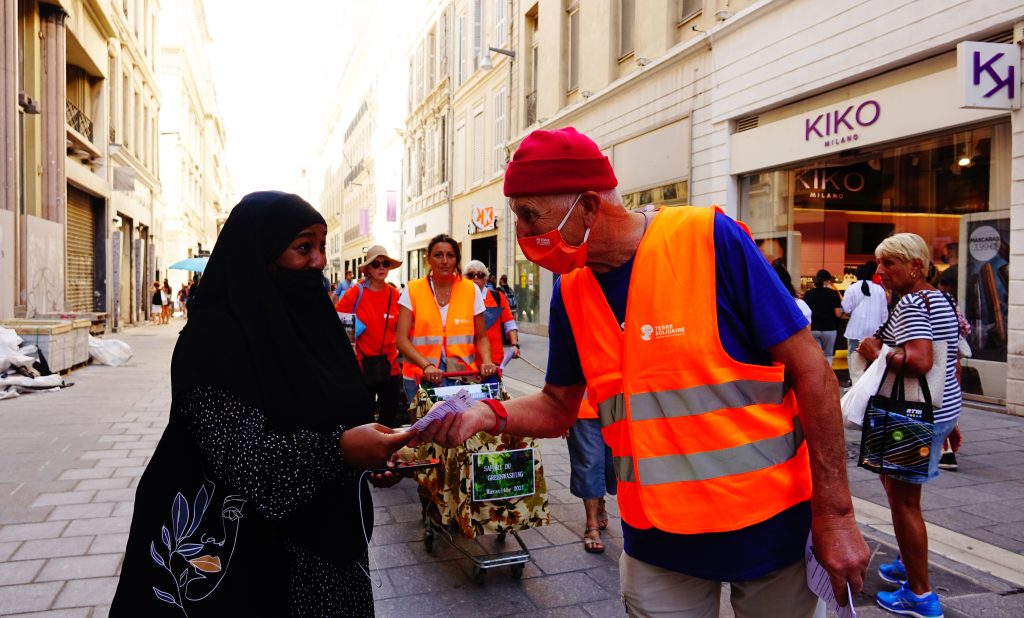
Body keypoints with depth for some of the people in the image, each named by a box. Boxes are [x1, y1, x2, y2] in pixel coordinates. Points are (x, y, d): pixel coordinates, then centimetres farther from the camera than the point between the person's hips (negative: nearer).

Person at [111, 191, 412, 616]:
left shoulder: (305, 317, 6)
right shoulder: (215, 334, -17)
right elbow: (236, 451, -25)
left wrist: (368, 455, -1)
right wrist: (336, 450, -35)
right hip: (259, 553, -7)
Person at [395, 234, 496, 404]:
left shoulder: (471, 290, 4)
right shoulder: (412, 290, 0)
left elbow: (481, 337, 8)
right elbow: (402, 338, -6)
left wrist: (487, 361, -13)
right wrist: (426, 365, -21)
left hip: (464, 375, 1)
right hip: (420, 376, -1)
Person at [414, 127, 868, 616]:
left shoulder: (710, 240, -17)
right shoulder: (570, 292, -2)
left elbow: (810, 372, -13)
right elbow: (559, 407, 8)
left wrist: (834, 515, -12)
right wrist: (489, 415, -12)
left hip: (769, 523, -3)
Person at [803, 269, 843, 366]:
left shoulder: (808, 294, 1)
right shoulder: (833, 293, -5)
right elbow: (838, 314, -8)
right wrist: (841, 307, 13)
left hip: (813, 329, 1)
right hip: (829, 329, -1)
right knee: (828, 355, 14)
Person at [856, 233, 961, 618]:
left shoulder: (910, 304, -17)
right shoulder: (942, 300, 13)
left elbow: (920, 361, -31)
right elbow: (952, 365, 18)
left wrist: (877, 353, -15)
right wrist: (950, 419, 23)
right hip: (943, 410, 10)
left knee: (903, 500, -1)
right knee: (896, 485, 24)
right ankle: (910, 564, 39)